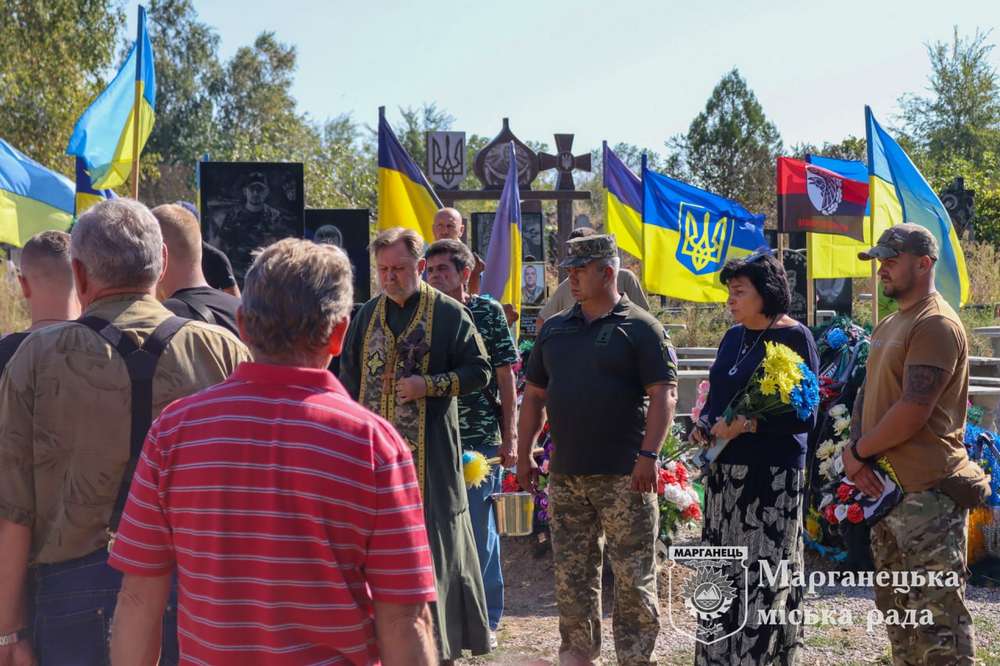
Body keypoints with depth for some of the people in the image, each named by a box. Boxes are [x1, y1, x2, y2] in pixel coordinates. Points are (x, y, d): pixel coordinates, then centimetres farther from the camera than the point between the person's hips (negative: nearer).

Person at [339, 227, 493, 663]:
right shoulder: (368, 314, 11)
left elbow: (479, 372, -4)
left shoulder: (449, 313, -4)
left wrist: (428, 386, -17)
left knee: (430, 537, 0)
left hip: (428, 451, -4)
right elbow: (350, 377, 14)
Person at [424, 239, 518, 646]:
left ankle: (487, 617, 15)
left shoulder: (488, 312, -2)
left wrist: (510, 437, -5)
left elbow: (506, 379, -1)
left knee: (480, 529, 2)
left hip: (480, 438, -3)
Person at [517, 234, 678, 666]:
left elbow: (663, 395, -9)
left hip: (624, 476, -5)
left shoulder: (640, 328, -3)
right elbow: (534, 395, 17)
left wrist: (648, 456, -18)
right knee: (571, 573, 10)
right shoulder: (554, 329, 13)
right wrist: (523, 455, 10)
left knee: (633, 575, -1)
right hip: (565, 474, 5)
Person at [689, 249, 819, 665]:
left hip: (771, 474, -7)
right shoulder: (733, 337, 14)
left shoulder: (794, 338, -8)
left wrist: (748, 425, -20)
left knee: (764, 573, -6)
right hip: (725, 470, 7)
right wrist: (704, 425, 4)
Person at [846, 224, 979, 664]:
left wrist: (858, 451, -9)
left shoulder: (935, 324, -15)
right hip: (889, 488, 10)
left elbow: (913, 412, -22)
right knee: (896, 606, 18)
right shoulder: (889, 324, 16)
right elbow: (868, 394, 17)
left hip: (927, 494, -10)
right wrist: (854, 451, -1)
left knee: (936, 614, -6)